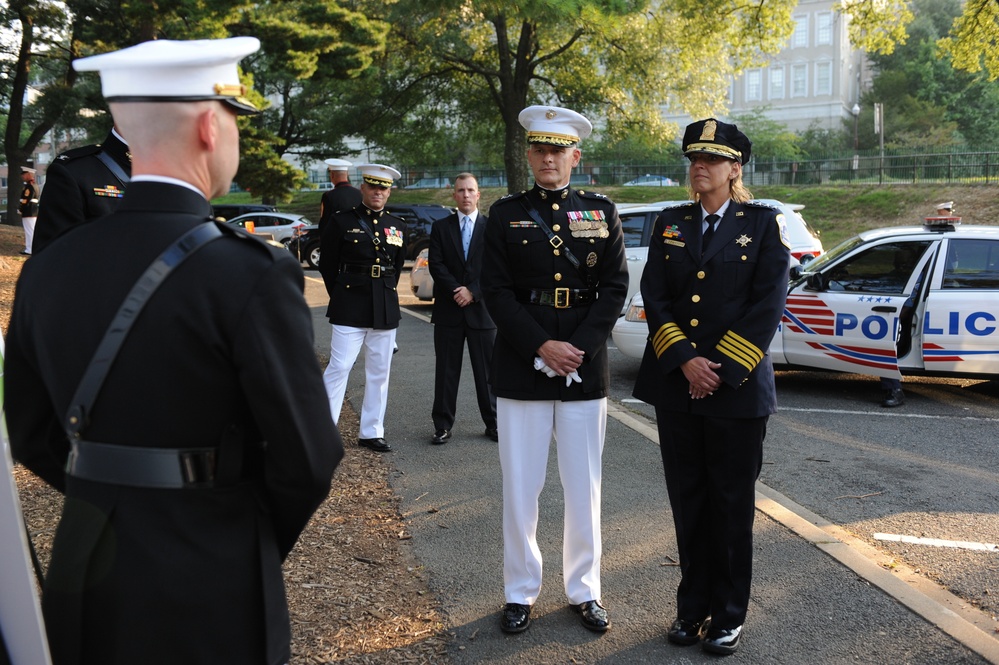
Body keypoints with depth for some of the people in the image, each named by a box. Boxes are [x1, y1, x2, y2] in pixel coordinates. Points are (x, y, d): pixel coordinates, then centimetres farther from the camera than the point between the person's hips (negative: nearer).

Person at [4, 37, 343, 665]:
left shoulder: (51, 267, -3)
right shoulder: (254, 273, -20)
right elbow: (307, 454, -16)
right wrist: (263, 541, 3)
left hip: (85, 587, 5)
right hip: (211, 593, -4)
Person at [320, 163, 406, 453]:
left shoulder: (397, 226, 10)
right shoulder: (342, 221, -1)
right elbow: (327, 265, 5)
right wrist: (341, 297, 8)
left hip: (386, 309, 4)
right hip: (350, 309, -4)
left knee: (379, 373, 8)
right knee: (339, 367, -7)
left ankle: (371, 432, 18)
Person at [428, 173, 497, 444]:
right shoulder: (441, 228, 8)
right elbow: (436, 265, -2)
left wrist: (473, 292, -13)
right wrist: (456, 290, -13)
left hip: (481, 309, -1)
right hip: (448, 310, 1)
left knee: (487, 371, 5)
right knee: (446, 371, 5)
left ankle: (493, 423, 15)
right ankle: (443, 425, 12)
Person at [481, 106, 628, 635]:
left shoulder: (601, 212, 7)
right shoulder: (506, 214, 4)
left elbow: (615, 287, 1)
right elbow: (496, 291, -3)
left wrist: (579, 347, -11)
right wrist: (542, 347, -14)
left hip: (585, 367, 1)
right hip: (520, 368, -1)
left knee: (584, 487, 9)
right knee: (520, 487, 6)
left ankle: (584, 589, 24)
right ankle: (520, 592, 21)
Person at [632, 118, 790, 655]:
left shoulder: (763, 224, 0)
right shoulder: (670, 224, 9)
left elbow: (768, 305, -8)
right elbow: (654, 297, 1)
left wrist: (721, 368, -13)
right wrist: (685, 360, -11)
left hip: (737, 388, -3)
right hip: (676, 386, 3)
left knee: (732, 505, 6)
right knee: (687, 501, 11)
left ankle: (728, 616, 20)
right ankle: (692, 608, 24)